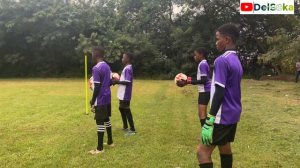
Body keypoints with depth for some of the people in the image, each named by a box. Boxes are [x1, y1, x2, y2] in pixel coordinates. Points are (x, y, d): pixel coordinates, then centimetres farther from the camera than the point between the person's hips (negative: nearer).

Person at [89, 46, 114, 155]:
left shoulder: (96, 68, -18)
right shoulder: (107, 67, 10)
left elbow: (97, 87, -20)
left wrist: (93, 100, -12)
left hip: (100, 100, -9)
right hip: (107, 98, 9)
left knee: (100, 122, -2)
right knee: (106, 120, 19)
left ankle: (100, 148, 6)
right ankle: (110, 142, 31)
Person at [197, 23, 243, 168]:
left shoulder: (222, 60, -17)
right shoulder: (236, 61, 12)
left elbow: (219, 92, -24)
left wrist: (209, 122, -24)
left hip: (223, 115, -9)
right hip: (233, 113, 9)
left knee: (203, 151, -5)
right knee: (224, 147, 19)